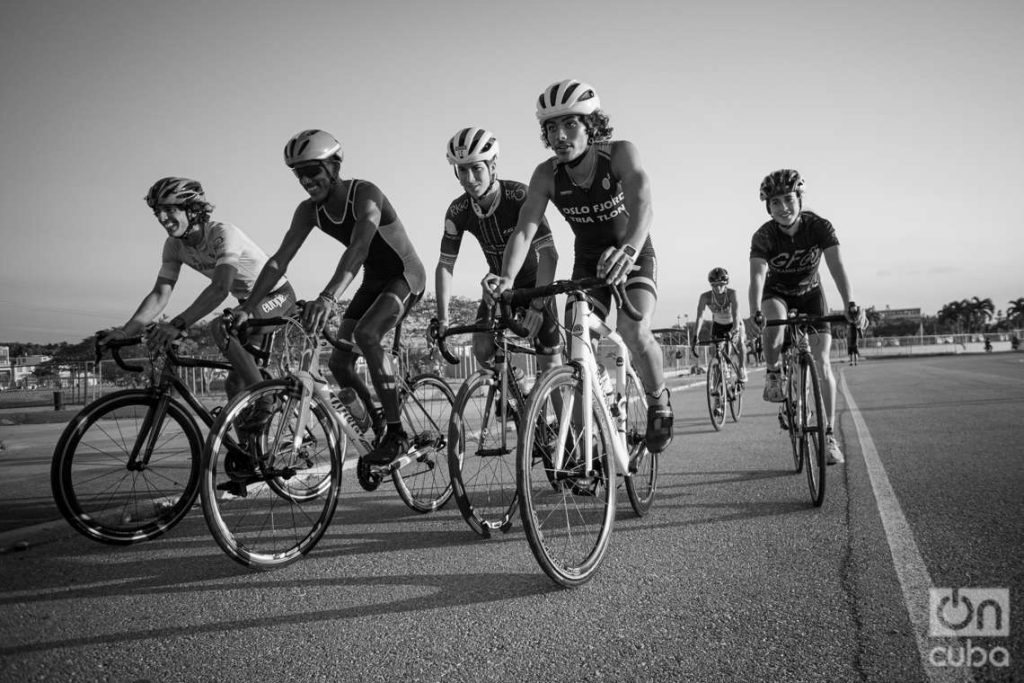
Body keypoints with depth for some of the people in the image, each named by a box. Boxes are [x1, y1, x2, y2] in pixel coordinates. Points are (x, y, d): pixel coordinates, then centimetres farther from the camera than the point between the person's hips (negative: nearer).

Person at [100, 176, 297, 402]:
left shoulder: (223, 233, -29)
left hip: (277, 294, -7)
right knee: (235, 386, 3)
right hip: (248, 301, 7)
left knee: (221, 327, -33)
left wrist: (177, 324, -53)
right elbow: (160, 294, -11)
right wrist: (124, 332, -25)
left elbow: (220, 289, -43)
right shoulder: (174, 245, -7)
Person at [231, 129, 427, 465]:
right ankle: (376, 426, 21)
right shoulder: (309, 210, -7)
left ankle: (397, 433, -23)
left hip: (405, 276, -7)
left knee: (365, 334, -32)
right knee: (338, 363, -4)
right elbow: (279, 260, -10)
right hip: (373, 280, 7)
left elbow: (358, 248, -43)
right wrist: (247, 306, -22)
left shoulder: (365, 194, -26)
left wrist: (328, 297, -57)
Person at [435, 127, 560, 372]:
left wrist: (538, 306, -45)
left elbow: (548, 254, -35)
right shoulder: (458, 211, -16)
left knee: (549, 365, -7)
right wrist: (442, 318, -17)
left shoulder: (519, 196, -29)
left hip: (534, 282, -3)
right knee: (482, 351, -15)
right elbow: (445, 265, -9)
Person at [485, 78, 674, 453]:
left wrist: (627, 250, -63)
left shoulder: (620, 154, -25)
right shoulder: (547, 174, -16)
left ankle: (659, 404, 0)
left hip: (635, 259, -3)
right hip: (588, 263, 3)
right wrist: (506, 278, -46)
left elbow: (641, 203, -42)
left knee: (634, 330, -28)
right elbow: (524, 229, -26)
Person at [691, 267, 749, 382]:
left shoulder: (732, 293, -31)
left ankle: (742, 371, -16)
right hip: (718, 325, 2)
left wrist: (734, 331, -57)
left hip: (733, 324, -2)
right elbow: (700, 317, -34)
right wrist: (695, 337, -46)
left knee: (740, 342, -27)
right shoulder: (705, 297, -27)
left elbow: (735, 314, -40)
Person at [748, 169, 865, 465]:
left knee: (822, 363, -10)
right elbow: (757, 275, -40)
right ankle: (772, 375, -10)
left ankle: (829, 434, -1)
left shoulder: (819, 226, -25)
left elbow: (836, 267, -36)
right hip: (777, 292, -1)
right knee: (774, 322, -38)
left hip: (810, 292, 1)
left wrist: (850, 305, -53)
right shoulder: (763, 236, -27)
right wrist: (755, 313, -59)